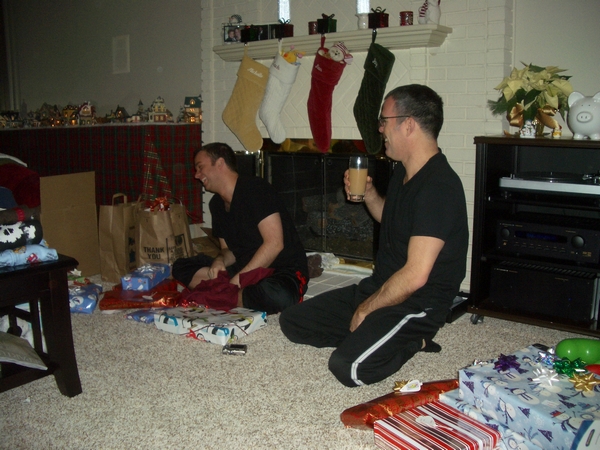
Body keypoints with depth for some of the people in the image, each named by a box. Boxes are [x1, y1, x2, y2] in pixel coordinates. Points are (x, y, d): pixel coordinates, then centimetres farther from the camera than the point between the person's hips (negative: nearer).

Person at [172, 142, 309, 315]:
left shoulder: (255, 189, -15)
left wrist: (238, 279, -21)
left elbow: (274, 243, -22)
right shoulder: (217, 203, 9)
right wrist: (220, 261, -9)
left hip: (284, 270, -7)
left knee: (276, 296, -43)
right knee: (181, 267, 0)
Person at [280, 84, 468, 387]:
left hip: (416, 304, -9)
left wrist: (365, 309, -15)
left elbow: (415, 276, -28)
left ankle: (411, 342, -3)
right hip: (380, 288, 9)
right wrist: (367, 193, 7)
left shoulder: (438, 186, -25)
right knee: (292, 322, 5)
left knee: (349, 368, -30)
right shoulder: (402, 173, 7)